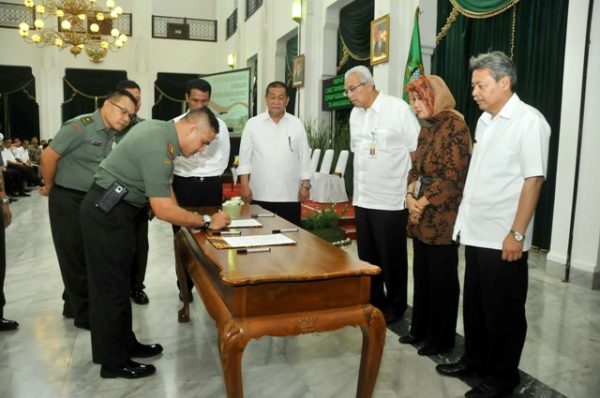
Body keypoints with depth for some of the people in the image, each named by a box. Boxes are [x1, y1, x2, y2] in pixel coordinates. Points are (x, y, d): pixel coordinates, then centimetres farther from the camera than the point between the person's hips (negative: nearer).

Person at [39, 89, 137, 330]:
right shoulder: (80, 127, -18)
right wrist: (49, 188, -6)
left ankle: (73, 304, 35)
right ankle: (84, 313, 17)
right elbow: (49, 156, -17)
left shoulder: (112, 135, 6)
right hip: (68, 200, -8)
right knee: (75, 257, 4)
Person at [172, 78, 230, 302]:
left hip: (211, 185, 1)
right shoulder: (176, 124, 0)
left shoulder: (219, 125, 4)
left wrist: (212, 178, 4)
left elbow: (223, 156, 10)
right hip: (183, 184, -1)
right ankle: (185, 285, 21)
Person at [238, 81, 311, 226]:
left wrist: (305, 185, 1)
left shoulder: (297, 125, 5)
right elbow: (245, 157, 2)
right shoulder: (253, 124, 2)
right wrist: (245, 185, -4)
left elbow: (304, 157, 6)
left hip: (290, 195, 1)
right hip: (261, 195, 0)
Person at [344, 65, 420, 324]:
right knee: (367, 256, 14)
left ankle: (395, 306, 24)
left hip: (391, 200, -6)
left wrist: (411, 189, -7)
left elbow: (417, 151, -8)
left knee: (391, 258, 7)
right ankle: (373, 302, 31)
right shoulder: (355, 114, 10)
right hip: (362, 199, 6)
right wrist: (358, 190, 14)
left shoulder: (398, 109, -9)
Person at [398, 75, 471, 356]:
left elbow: (452, 175, -17)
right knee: (422, 275, 15)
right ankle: (421, 329, 30)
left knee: (442, 278, 4)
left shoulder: (454, 125, -11)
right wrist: (410, 197, -3)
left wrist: (422, 203, -15)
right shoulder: (426, 128, 14)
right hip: (421, 217, 8)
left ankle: (441, 338, 19)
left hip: (442, 217, -8)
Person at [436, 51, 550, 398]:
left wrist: (517, 234, -18)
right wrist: (466, 220, 12)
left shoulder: (529, 121, -12)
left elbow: (533, 180, -16)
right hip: (476, 232, 7)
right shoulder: (485, 120, 11)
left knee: (503, 311, 8)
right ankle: (476, 359, 37)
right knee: (475, 304, 19)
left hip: (503, 238, -7)